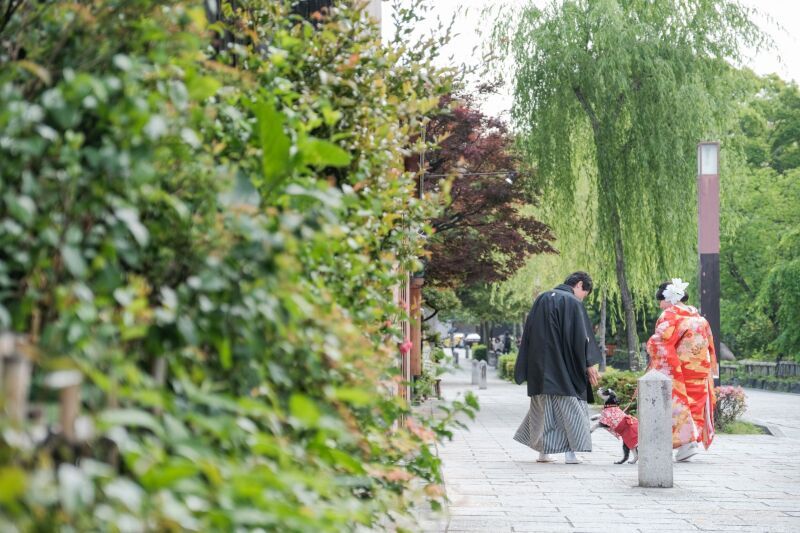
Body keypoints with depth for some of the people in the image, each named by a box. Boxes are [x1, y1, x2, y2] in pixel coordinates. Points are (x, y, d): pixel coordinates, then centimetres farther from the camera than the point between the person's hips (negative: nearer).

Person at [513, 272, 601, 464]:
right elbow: (581, 336, -13)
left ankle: (543, 452, 14)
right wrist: (589, 364, -7)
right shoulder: (573, 303, -9)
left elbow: (528, 333, 13)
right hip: (563, 367, -6)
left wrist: (527, 367, 17)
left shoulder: (542, 299, 11)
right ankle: (570, 453, -4)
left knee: (542, 405, 13)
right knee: (569, 405, 1)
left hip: (540, 367, 6)